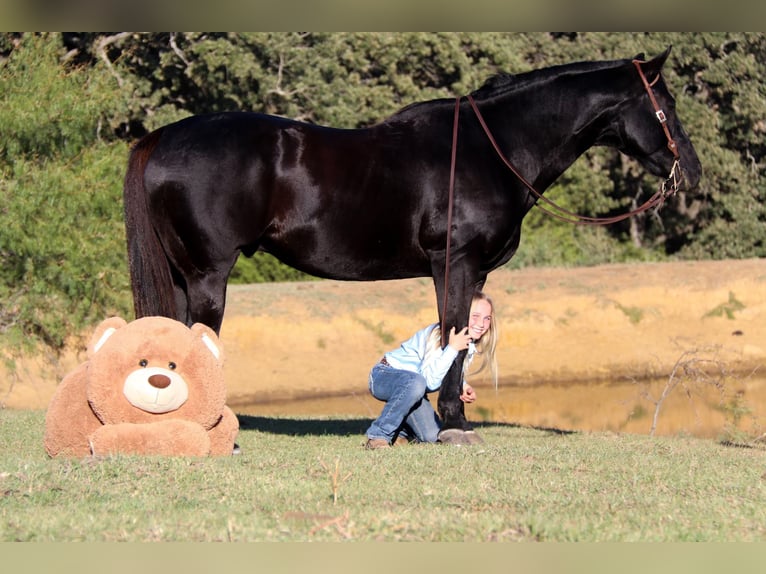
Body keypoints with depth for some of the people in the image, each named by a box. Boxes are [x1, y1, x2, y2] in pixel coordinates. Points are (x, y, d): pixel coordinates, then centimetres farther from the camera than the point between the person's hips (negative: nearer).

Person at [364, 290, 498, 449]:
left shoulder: (471, 344, -4)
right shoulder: (441, 335, -29)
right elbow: (430, 381, -36)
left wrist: (463, 386, -15)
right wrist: (452, 348, -43)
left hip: (410, 388, 8)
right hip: (384, 376, -8)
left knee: (433, 436, -7)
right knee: (416, 382, -40)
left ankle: (399, 431, 22)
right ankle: (378, 435, -27)